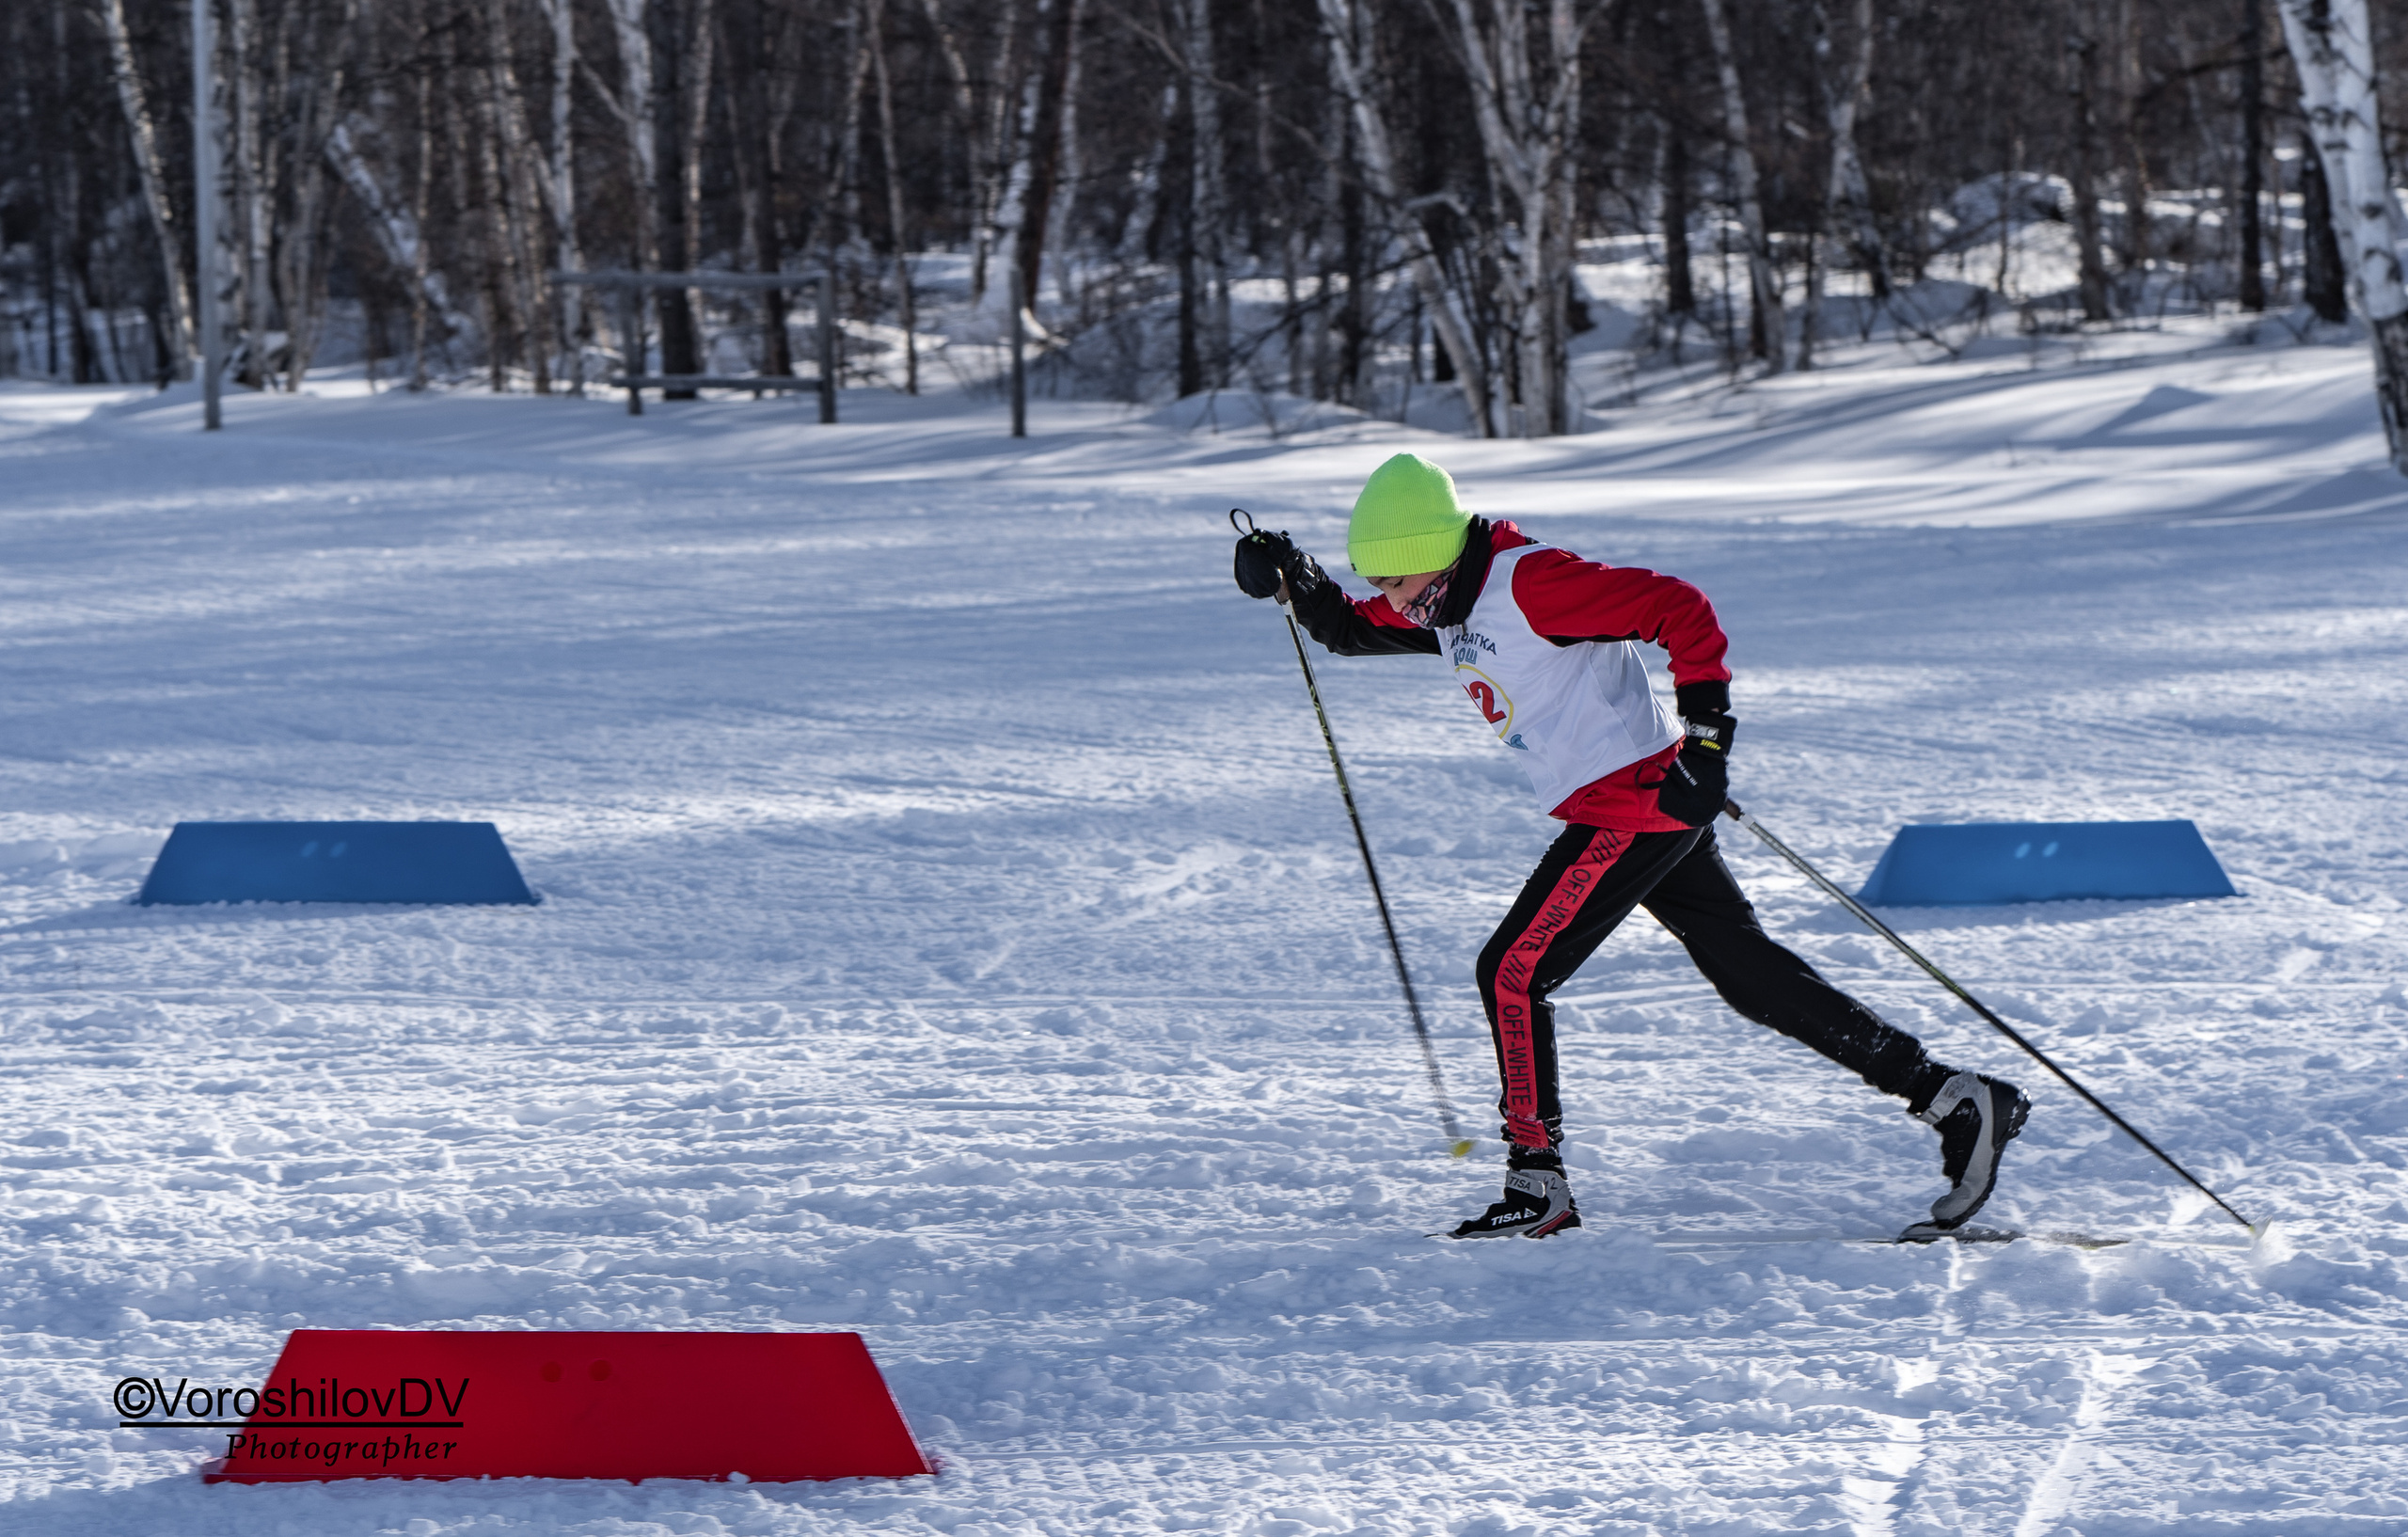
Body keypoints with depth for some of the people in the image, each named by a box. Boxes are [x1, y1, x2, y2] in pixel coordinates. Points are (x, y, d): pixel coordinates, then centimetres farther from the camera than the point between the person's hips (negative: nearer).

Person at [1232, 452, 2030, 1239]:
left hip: (1633, 803, -10)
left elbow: (1681, 610, -20)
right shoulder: (1444, 601, 8)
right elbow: (1355, 628, 24)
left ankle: (1537, 1181, 2)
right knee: (1754, 975, 9)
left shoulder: (1531, 583, -19)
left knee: (1512, 971, -6)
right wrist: (1296, 583, 5)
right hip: (1629, 812, 10)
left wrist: (1705, 724, -24)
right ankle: (1959, 1100, 8)